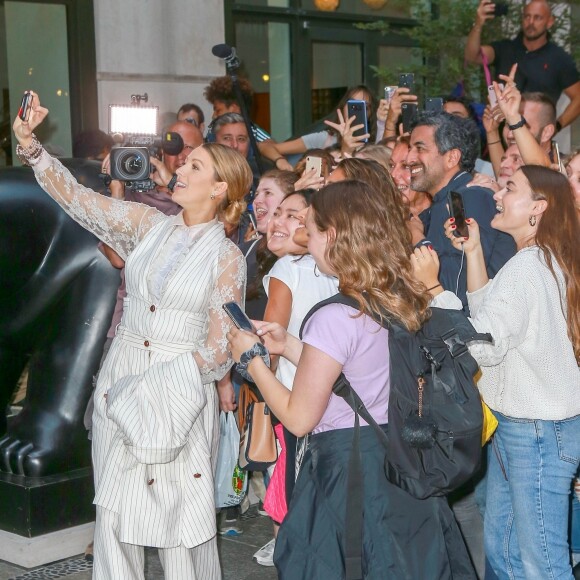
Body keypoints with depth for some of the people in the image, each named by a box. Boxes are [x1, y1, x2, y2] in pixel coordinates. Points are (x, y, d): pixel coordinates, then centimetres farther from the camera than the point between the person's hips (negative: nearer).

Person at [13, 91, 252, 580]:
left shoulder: (227, 257, -4)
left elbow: (220, 347, -7)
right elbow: (78, 198, 2)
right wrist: (30, 145, -11)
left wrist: (149, 389, -15)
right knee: (116, 502, 8)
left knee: (182, 508, 1)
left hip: (182, 387, -4)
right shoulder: (149, 224, 6)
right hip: (121, 374, 4)